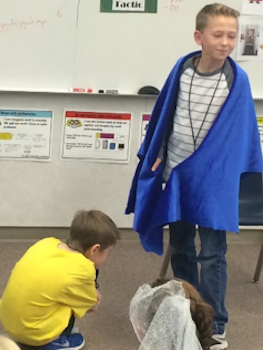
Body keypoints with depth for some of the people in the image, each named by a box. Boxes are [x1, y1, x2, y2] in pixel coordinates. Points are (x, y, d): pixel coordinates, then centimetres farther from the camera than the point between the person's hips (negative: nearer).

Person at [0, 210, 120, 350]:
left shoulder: (47, 243, -2)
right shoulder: (83, 270, -18)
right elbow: (91, 305, 1)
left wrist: (90, 292, 13)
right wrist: (92, 300, 23)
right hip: (32, 332, -7)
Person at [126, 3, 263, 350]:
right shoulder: (182, 69, -5)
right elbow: (163, 115, 5)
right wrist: (155, 157, 6)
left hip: (213, 177, -3)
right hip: (176, 171, 4)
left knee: (212, 254, -2)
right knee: (180, 248, 15)